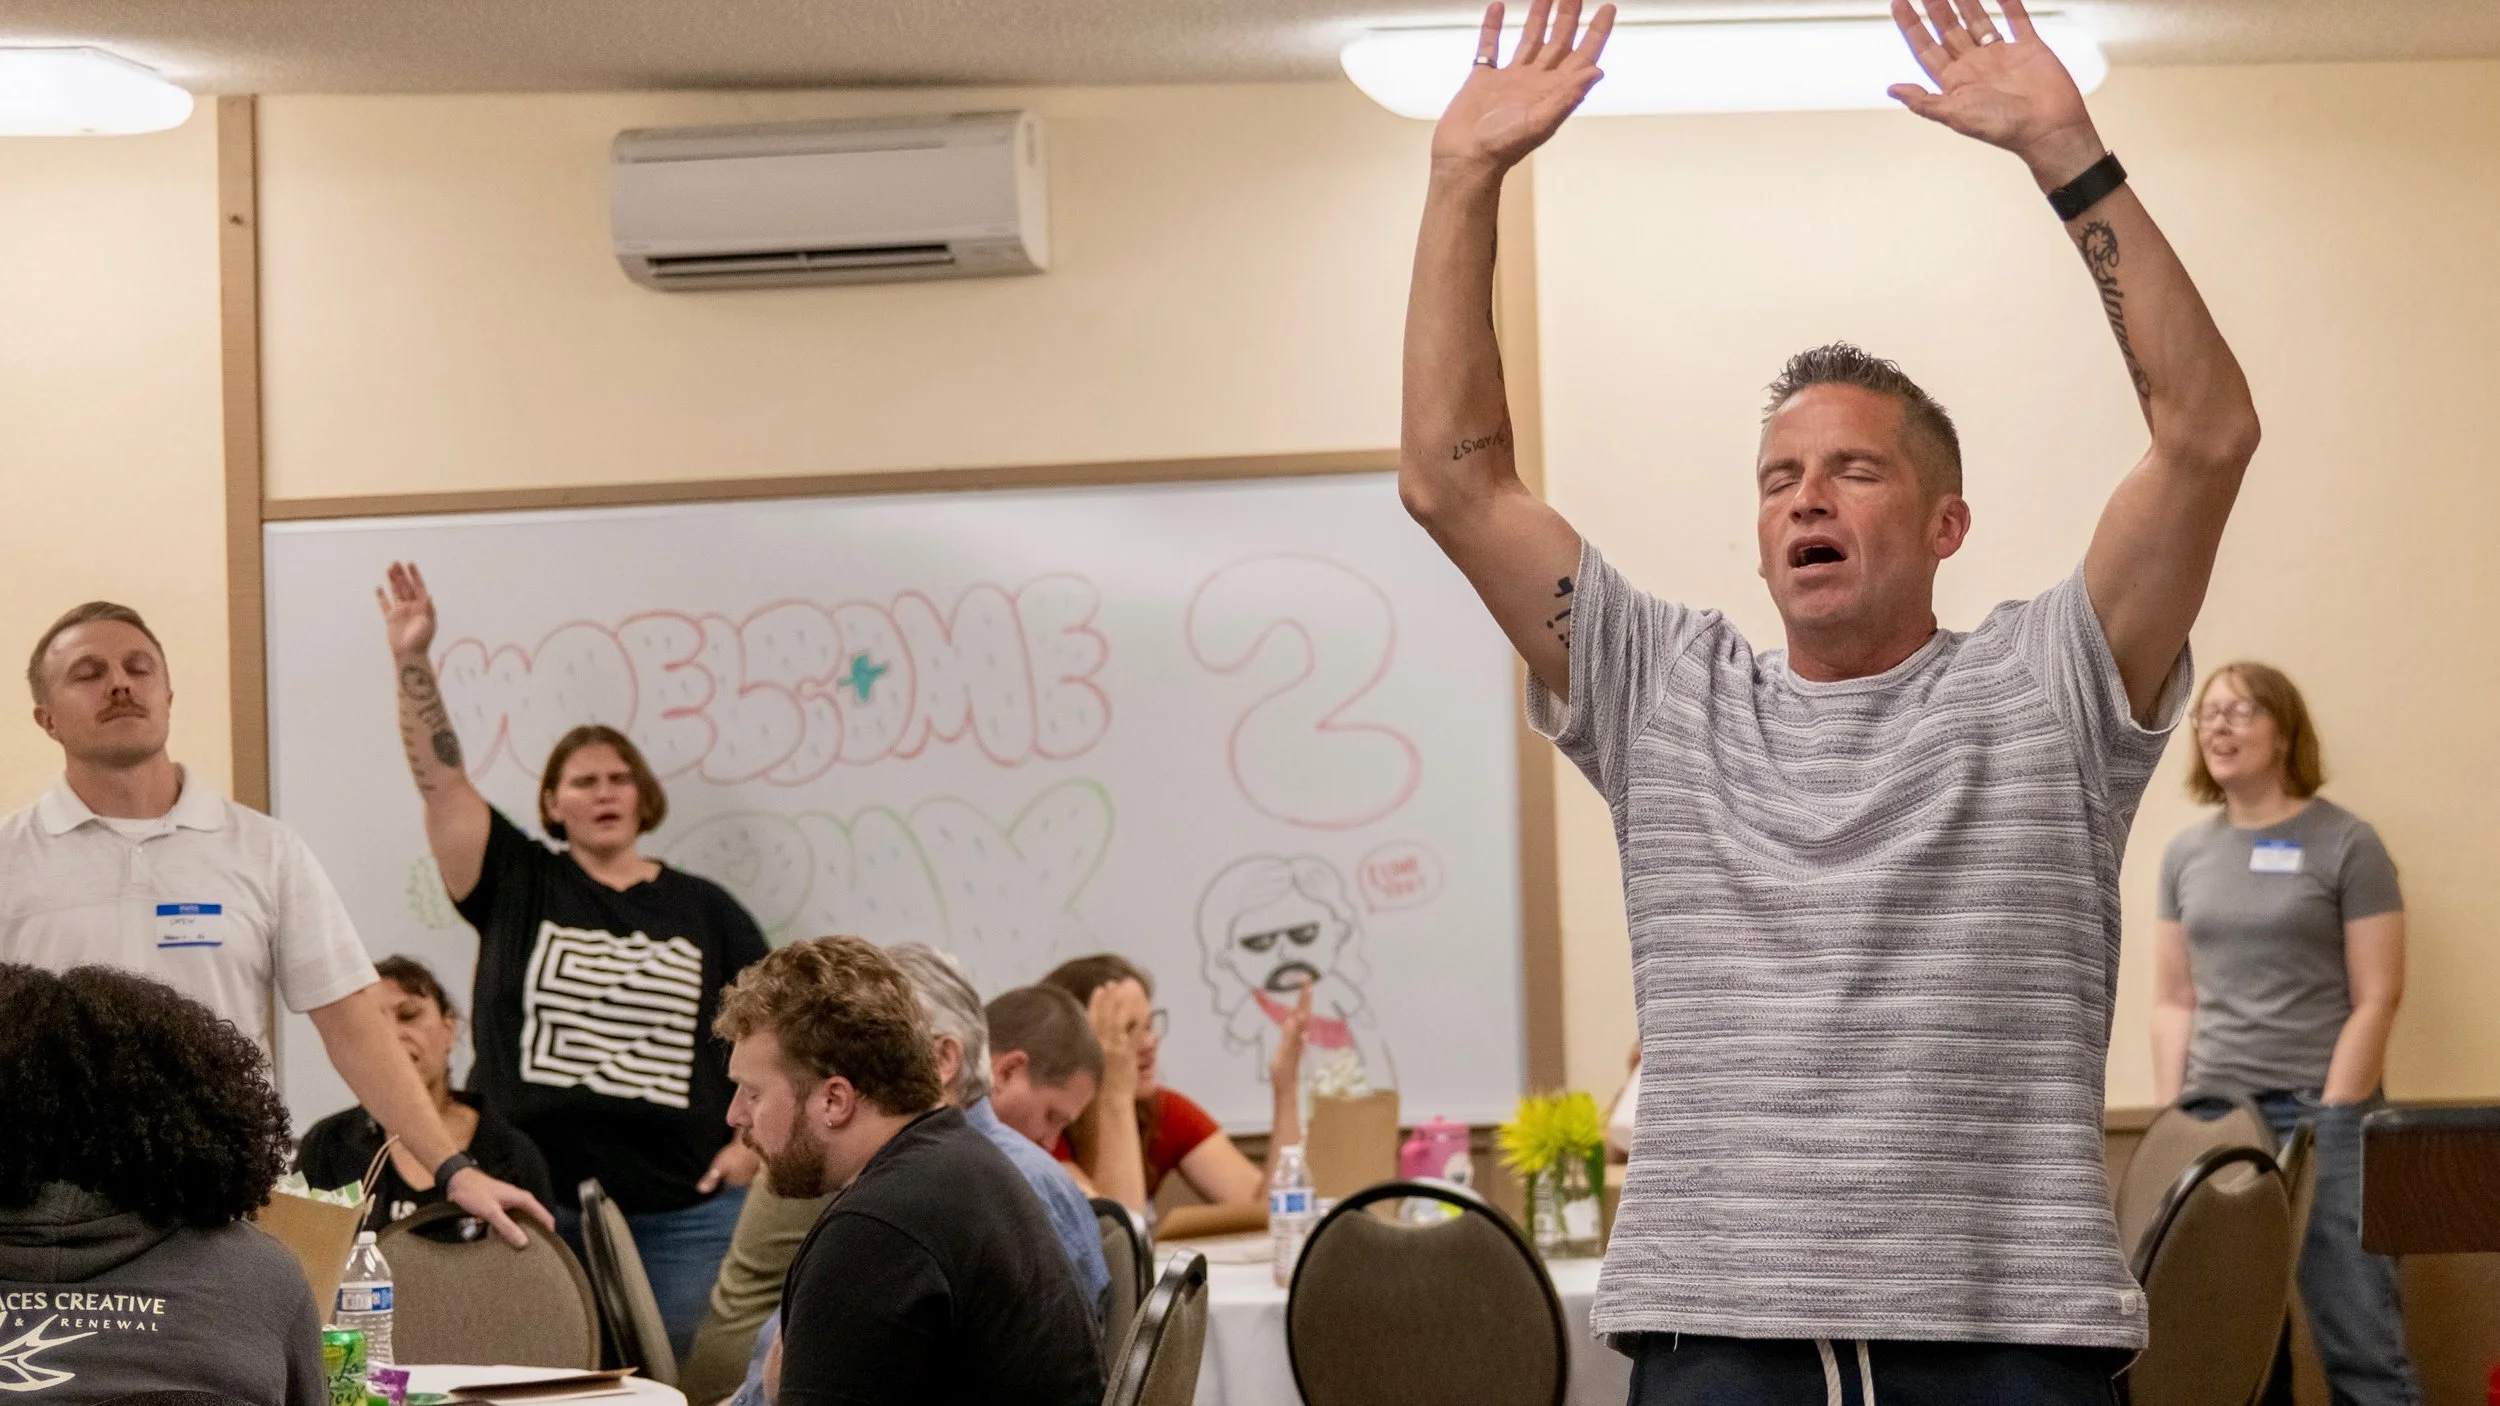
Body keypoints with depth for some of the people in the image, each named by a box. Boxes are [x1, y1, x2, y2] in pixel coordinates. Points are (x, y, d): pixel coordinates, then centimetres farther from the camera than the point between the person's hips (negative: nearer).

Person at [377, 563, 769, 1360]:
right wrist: (414, 664, -13)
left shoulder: (704, 910, 10)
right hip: (538, 1205, -1)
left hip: (684, 1212, 1)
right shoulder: (516, 885, 7)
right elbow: (440, 779, -3)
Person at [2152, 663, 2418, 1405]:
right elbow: (2173, 1001, 14)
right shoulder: (2186, 853, 13)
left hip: (2317, 1111, -5)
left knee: (2360, 1342, -8)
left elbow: (2376, 999, -4)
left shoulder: (2346, 843, -1)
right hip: (2212, 1118, 5)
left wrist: (2327, 1120, -10)